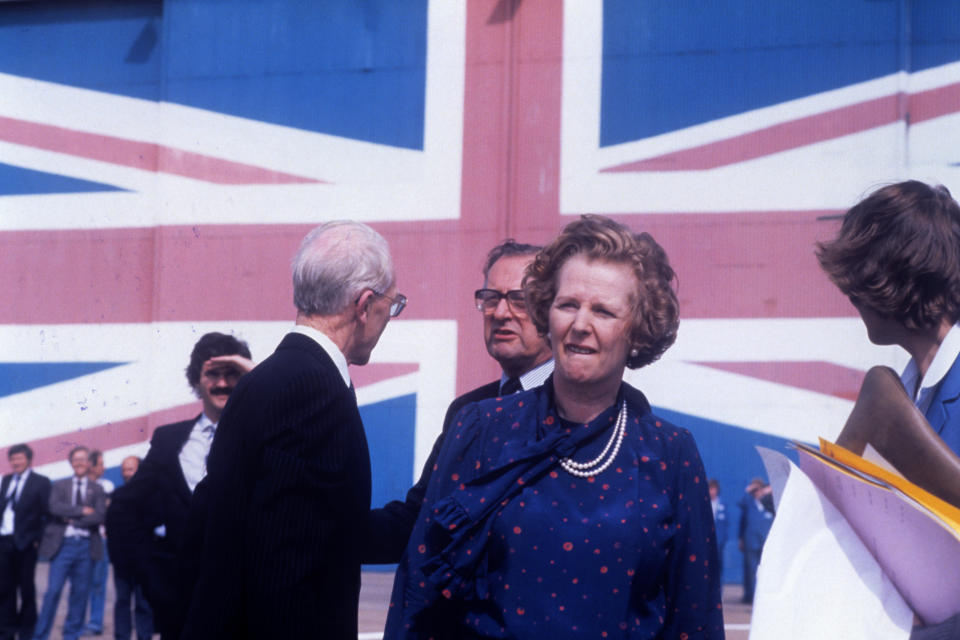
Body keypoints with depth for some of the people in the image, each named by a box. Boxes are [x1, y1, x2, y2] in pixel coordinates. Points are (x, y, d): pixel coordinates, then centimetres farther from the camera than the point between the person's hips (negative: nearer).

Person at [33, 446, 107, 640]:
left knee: (80, 593, 3)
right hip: (62, 543, -1)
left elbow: (99, 516, -4)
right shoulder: (59, 486, 10)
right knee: (53, 591, -6)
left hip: (86, 545, 1)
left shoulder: (97, 489, 10)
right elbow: (55, 507, -8)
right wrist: (82, 510, -12)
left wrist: (73, 519, -9)